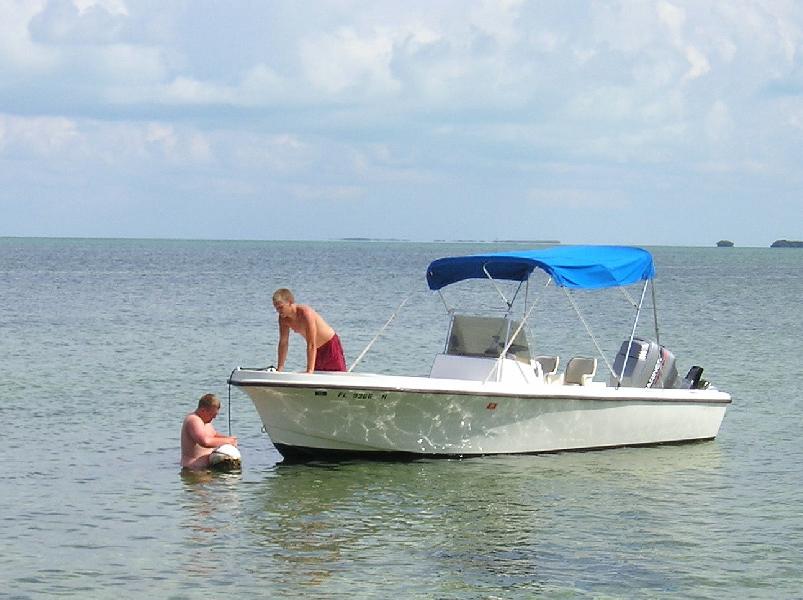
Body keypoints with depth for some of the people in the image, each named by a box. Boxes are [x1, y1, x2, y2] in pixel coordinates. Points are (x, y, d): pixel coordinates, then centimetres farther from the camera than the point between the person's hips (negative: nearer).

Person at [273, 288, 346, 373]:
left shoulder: (305, 313, -32)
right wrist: (279, 369, -7)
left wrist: (309, 370, -36)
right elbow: (283, 343, -3)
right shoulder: (283, 319, -11)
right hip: (317, 350, 7)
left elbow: (311, 344, -34)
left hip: (331, 345, -7)